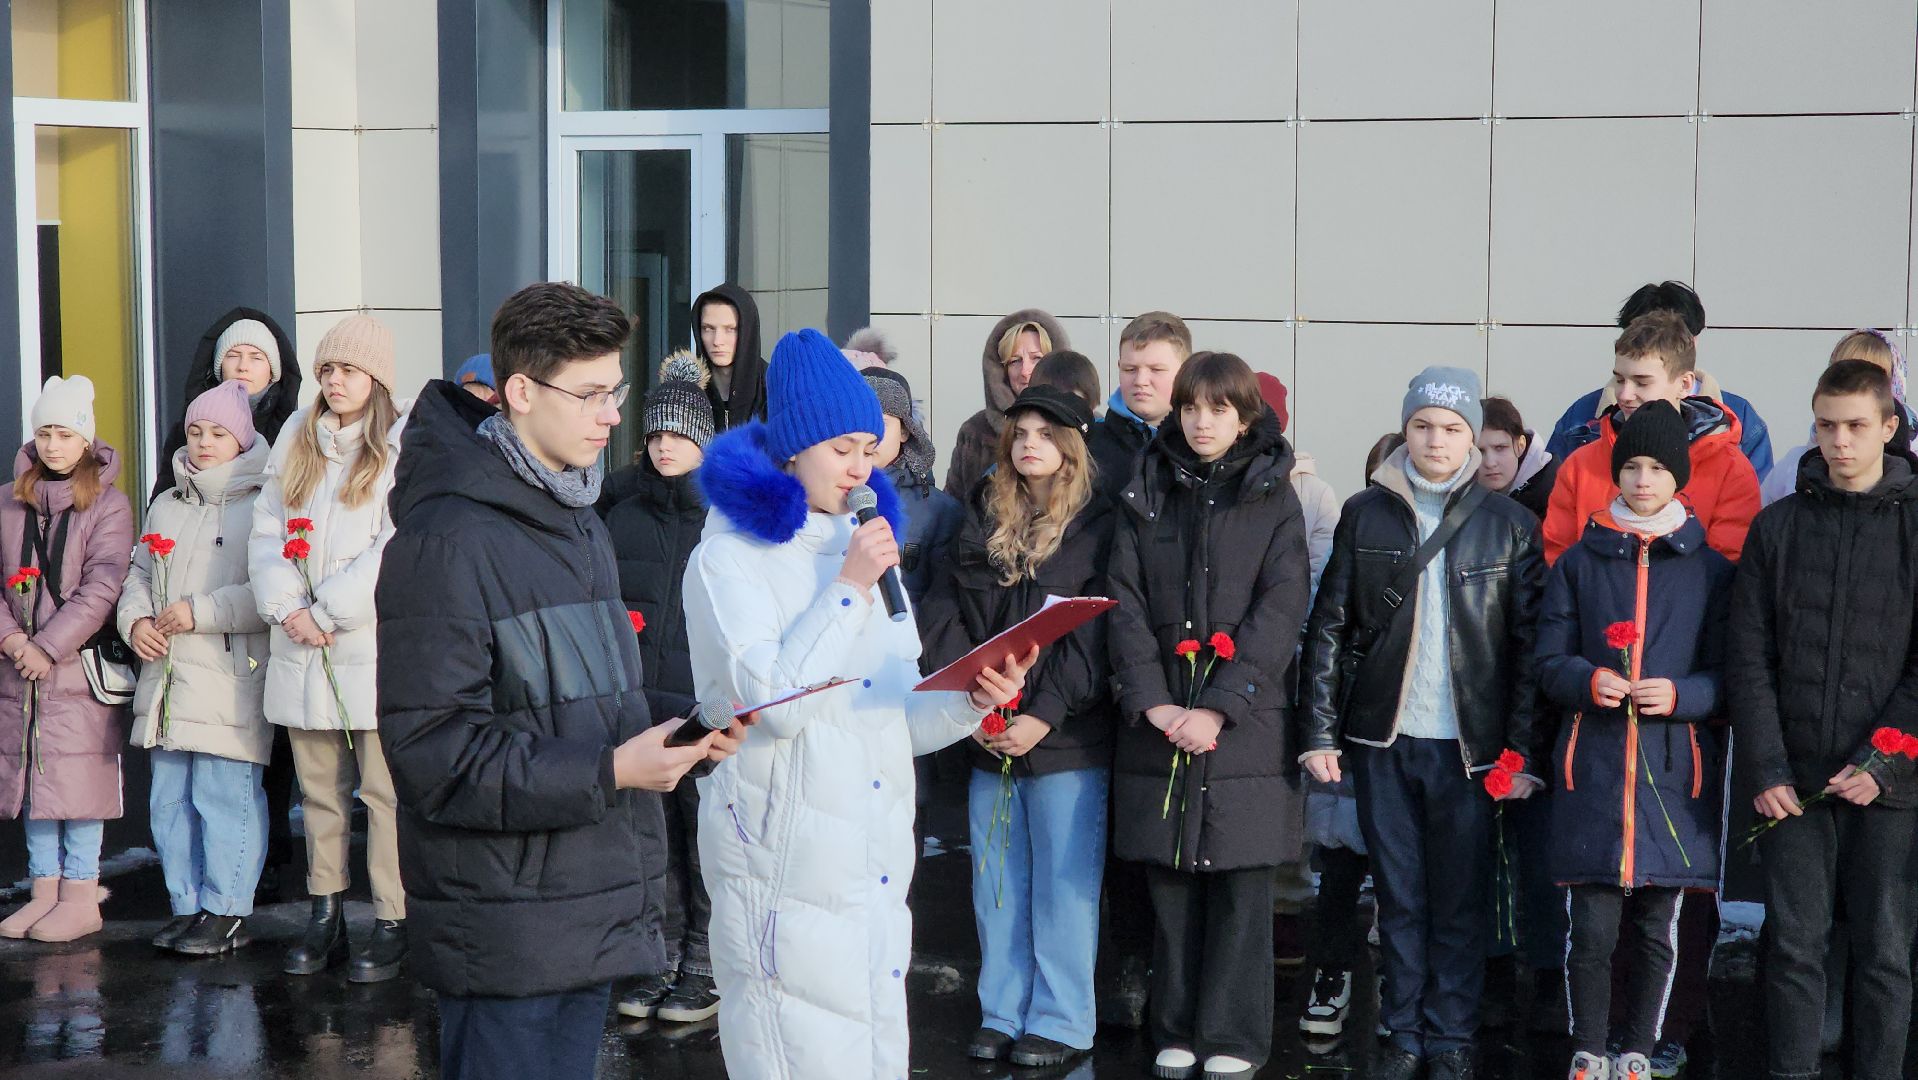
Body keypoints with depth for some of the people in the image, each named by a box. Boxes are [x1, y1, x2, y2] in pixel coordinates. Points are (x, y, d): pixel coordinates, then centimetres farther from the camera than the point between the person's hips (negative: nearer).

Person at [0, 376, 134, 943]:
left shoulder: (108, 506, -2)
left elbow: (101, 588, -10)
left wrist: (49, 646, -15)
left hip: (80, 666, -4)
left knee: (78, 778, -4)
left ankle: (82, 894, 3)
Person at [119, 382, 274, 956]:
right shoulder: (167, 506, 19)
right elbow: (139, 574, 24)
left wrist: (200, 612, -16)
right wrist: (136, 621, 3)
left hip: (231, 677, -7)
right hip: (166, 674, 7)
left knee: (225, 795, -7)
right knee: (169, 799, 10)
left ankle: (227, 912, 2)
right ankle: (187, 905, 20)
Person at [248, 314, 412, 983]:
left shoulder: (406, 445, -3)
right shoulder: (296, 440, 14)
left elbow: (398, 550, -12)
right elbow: (266, 531, 9)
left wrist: (328, 612, -13)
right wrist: (287, 608, -6)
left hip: (376, 646, -5)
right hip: (302, 651, 5)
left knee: (385, 791, -3)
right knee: (319, 792, 10)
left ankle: (393, 923, 3)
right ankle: (325, 918, 18)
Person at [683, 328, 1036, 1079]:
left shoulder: (865, 546, 14)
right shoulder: (730, 558, -7)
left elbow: (899, 720, 13)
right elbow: (774, 703, -20)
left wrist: (971, 699, -7)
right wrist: (847, 588, -17)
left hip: (876, 874, 7)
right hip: (787, 869, -7)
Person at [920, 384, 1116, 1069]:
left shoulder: (1097, 528, -2)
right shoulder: (982, 521, 11)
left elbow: (1092, 636, -9)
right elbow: (945, 615, 5)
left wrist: (1044, 716, -16)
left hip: (1067, 740, -4)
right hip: (986, 740, 4)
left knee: (1063, 886, 1)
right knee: (997, 886, 10)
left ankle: (1061, 1022, 10)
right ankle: (1002, 1015, 20)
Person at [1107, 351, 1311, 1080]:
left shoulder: (1274, 500, 4)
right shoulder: (1145, 496, 10)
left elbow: (1279, 612, -5)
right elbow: (1127, 605, 3)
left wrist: (1220, 709, -14)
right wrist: (1151, 702, -11)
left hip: (1245, 724, -2)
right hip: (1160, 723, 2)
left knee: (1241, 889, 0)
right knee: (1169, 885, 4)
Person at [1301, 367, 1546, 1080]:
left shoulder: (1508, 525, 2)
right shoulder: (1367, 514, 5)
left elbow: (1527, 643, 0)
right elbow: (1328, 628, 5)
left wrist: (1520, 749, -6)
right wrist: (1319, 732, -1)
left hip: (1467, 745, -1)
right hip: (1384, 737, 1)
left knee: (1460, 899, 4)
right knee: (1399, 895, 8)